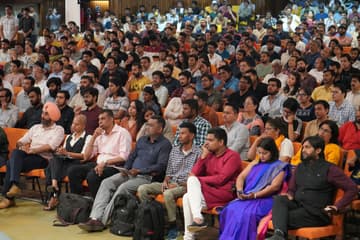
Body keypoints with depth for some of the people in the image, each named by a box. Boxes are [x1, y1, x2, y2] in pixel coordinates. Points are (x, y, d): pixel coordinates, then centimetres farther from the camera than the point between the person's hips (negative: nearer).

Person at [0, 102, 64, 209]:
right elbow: (20, 141, 18)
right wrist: (21, 146, -6)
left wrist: (32, 150, -17)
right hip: (29, 155, 5)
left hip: (43, 158, -5)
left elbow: (50, 146, -12)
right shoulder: (36, 127, 23)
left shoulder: (58, 130, 4)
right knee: (16, 152, -29)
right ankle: (14, 185, -35)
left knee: (11, 163, -26)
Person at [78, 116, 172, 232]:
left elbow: (160, 166, -11)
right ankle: (95, 218, -30)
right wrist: (125, 169, 2)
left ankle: (102, 221, -31)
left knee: (123, 187, -32)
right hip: (130, 173, 7)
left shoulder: (165, 144, -2)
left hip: (146, 177, -7)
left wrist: (139, 171, -16)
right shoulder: (142, 140, 22)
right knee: (106, 183, -18)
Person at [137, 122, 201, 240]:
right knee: (142, 189, -12)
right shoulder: (174, 150, 16)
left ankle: (173, 226, -24)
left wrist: (179, 184, -17)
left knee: (168, 194, -38)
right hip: (170, 183, 7)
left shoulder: (198, 153, -5)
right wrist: (166, 181, -2)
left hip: (185, 185, -7)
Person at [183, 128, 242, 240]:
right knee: (187, 197, -22)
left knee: (193, 181, -22)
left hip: (225, 194, -6)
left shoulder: (232, 156, -4)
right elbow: (194, 173, 9)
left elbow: (221, 179, -14)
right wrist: (203, 155, 1)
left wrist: (198, 180, -9)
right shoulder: (209, 155, 16)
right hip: (210, 193, 6)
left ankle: (197, 218, -32)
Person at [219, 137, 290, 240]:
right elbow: (241, 177, 16)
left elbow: (275, 186, -9)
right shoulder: (255, 163, 22)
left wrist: (254, 195, -18)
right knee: (231, 210, -25)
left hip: (265, 199, -5)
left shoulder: (279, 167, 4)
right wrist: (240, 191, -6)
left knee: (247, 214, -34)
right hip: (245, 197, 5)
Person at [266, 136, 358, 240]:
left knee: (284, 218, -30)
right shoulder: (300, 167, 19)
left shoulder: (330, 169, -1)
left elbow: (352, 189, -4)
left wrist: (337, 207, -11)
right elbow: (292, 189, 25)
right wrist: (290, 195, 0)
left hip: (316, 213, -5)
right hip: (298, 205, 5)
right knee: (279, 199, -28)